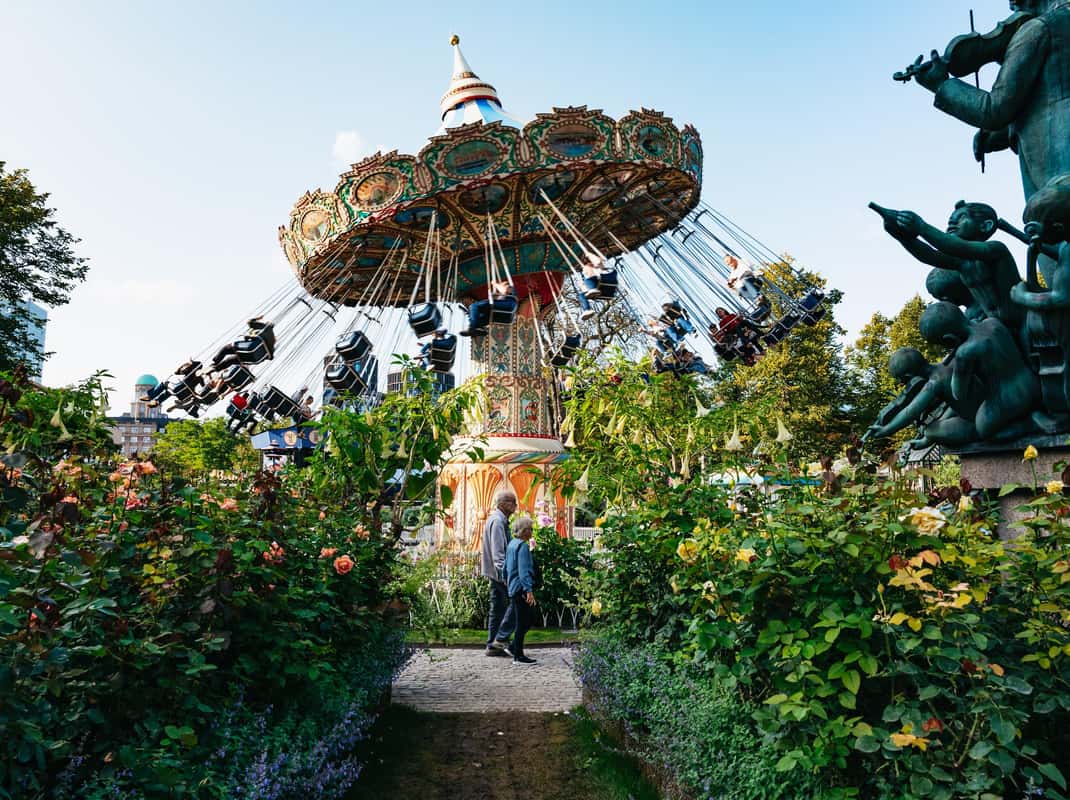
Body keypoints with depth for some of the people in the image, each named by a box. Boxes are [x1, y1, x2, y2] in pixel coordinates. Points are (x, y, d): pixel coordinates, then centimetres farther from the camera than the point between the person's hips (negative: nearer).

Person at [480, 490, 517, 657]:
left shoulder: (500, 520, 17)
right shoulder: (497, 521, -15)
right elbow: (497, 552, -21)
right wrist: (504, 574, -23)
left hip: (496, 573, 10)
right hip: (500, 571, -10)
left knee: (497, 609, 11)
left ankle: (493, 646, 15)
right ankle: (500, 639, -4)